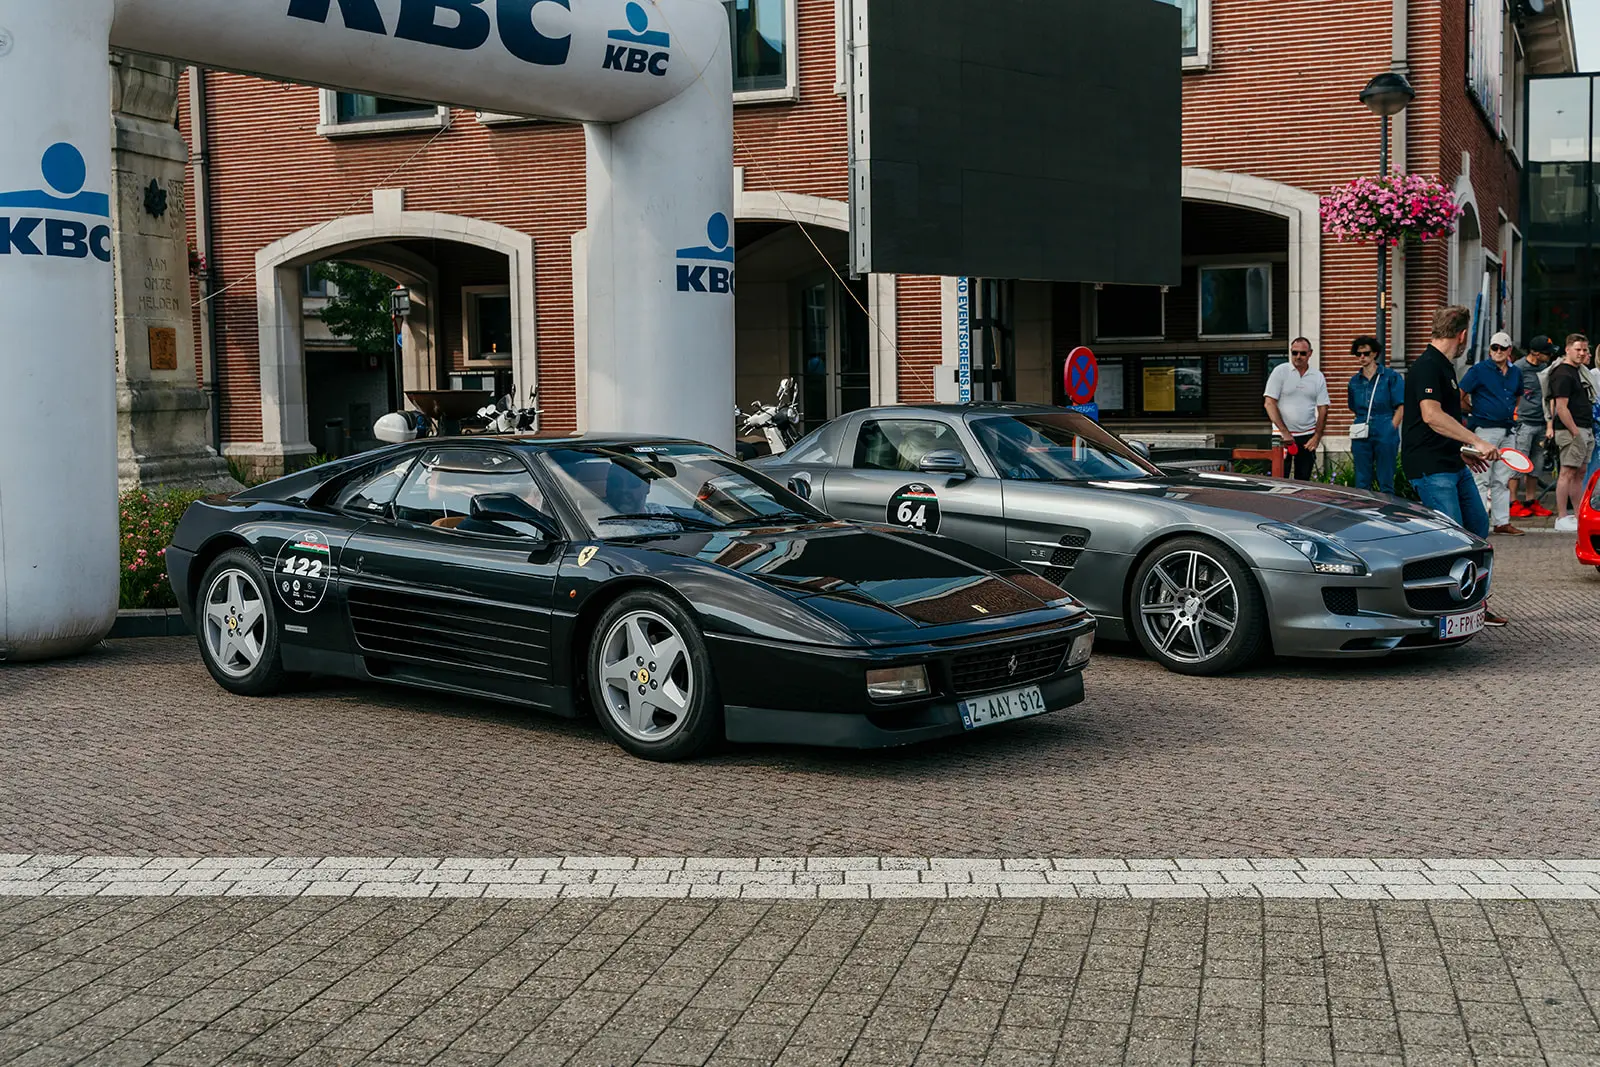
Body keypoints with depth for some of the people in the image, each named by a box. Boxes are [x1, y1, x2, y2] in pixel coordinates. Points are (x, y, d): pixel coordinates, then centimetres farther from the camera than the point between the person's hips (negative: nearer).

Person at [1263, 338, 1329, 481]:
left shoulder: (1318, 377, 7)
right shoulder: (1280, 371, -2)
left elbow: (1323, 409, 9)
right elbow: (1270, 404, -7)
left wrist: (1317, 437, -2)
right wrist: (1285, 432, -13)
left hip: (1307, 436, 3)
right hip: (1282, 435, -3)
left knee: (1303, 480, 4)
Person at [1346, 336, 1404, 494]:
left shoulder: (1390, 377, 0)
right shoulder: (1355, 381, 14)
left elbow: (1401, 406, -3)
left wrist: (1391, 429, -11)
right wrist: (1355, 431, 9)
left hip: (1384, 435, -4)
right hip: (1361, 436, 4)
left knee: (1385, 482, 0)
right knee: (1362, 482, 6)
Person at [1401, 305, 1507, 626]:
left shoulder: (1445, 366, 17)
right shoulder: (1427, 367, -16)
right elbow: (1431, 416, -28)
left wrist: (1463, 450, 26)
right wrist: (1477, 442, -29)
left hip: (1454, 465, 11)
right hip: (1431, 468, -11)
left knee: (1478, 527, 14)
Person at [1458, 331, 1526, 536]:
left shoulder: (1515, 373, 12)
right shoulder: (1478, 370, -7)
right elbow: (1459, 397, -5)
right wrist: (1475, 412, 5)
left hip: (1507, 431, 6)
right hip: (1485, 431, -6)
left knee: (1502, 480, 10)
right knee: (1482, 478, -5)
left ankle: (1501, 522, 15)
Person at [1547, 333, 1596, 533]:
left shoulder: (1579, 371, 17)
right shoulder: (1563, 374, -14)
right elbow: (1561, 407, -19)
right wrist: (1576, 432, -20)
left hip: (1585, 429, 10)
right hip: (1571, 430, -10)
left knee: (1580, 472, 12)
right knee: (1568, 472, -9)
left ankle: (1579, 516, 18)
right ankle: (1562, 518, -8)